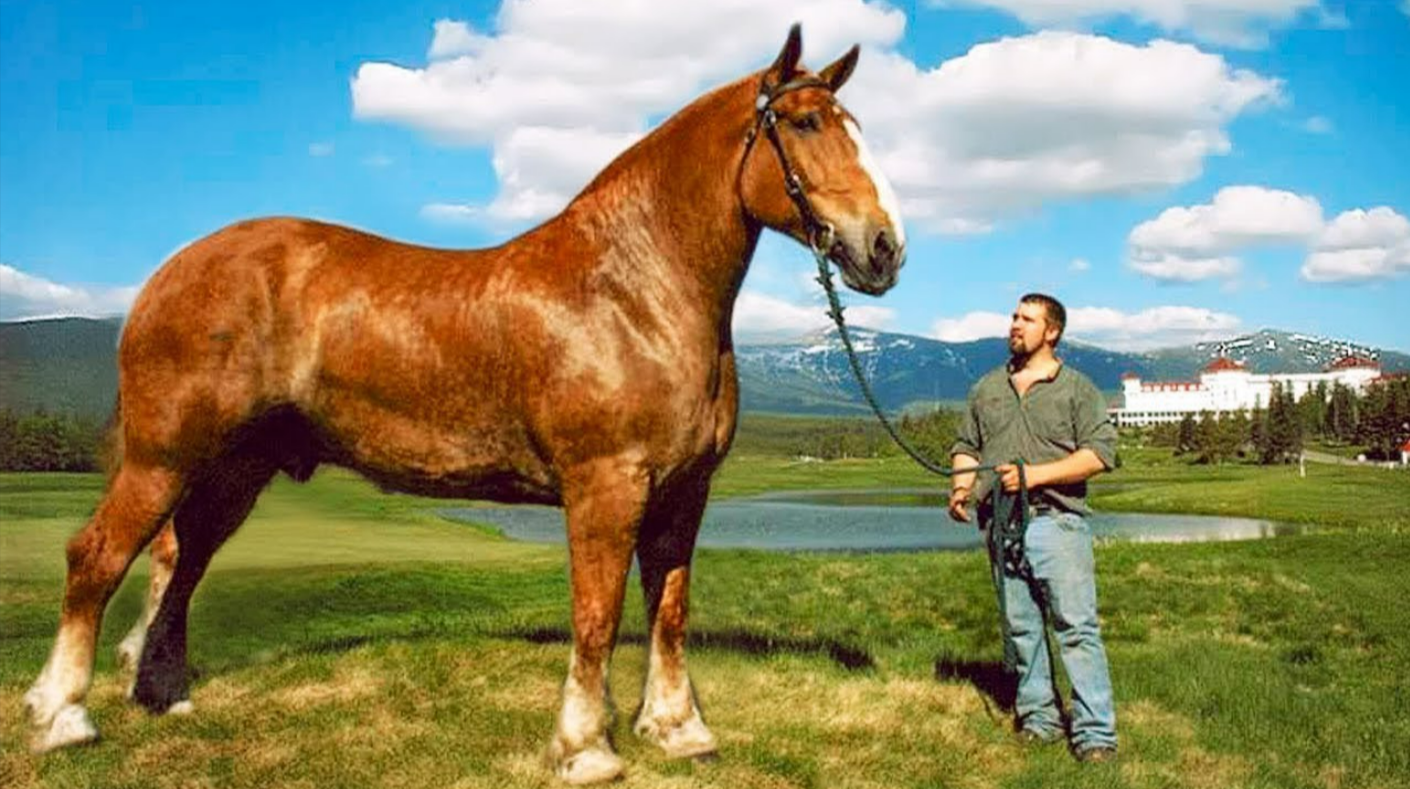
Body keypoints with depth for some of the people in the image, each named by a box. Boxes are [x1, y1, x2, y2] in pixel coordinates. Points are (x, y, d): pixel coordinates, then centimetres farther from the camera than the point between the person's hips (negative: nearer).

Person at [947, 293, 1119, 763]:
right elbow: (966, 446, 21)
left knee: (1077, 626, -8)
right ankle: (1038, 717, 17)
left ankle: (1095, 733, -7)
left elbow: (1101, 452, -5)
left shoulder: (1076, 388, 4)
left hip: (1056, 522, -4)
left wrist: (1037, 474, -13)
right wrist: (962, 483, 0)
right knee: (1020, 627, 7)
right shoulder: (987, 389, 18)